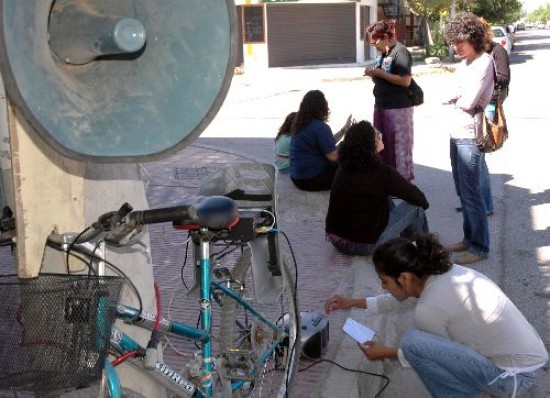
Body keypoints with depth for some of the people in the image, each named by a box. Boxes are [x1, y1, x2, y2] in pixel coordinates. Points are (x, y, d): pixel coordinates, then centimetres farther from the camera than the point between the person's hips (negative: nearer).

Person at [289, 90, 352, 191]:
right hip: (312, 179, -9)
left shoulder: (301, 124, 8)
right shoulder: (320, 127, -21)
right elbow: (333, 156, -21)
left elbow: (328, 144, 14)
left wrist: (344, 129, 13)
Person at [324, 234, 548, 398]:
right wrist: (354, 303, 24)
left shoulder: (430, 307, -22)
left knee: (413, 342, -18)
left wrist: (386, 353, 7)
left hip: (516, 377, -9)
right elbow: (404, 299, 22)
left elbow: (433, 354, -4)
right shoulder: (444, 273, 2)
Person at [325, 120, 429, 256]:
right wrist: (424, 203, 14)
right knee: (415, 206, 5)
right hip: (365, 246, -7)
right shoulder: (383, 172, -19)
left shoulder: (344, 168, 0)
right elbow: (418, 198, -7)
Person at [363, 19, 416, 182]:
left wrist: (379, 73, -19)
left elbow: (405, 81, -21)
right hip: (381, 106, 9)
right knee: (382, 145, 14)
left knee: (399, 145, -1)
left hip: (398, 108, -9)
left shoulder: (400, 52, -13)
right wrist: (374, 74, 0)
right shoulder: (383, 53, 12)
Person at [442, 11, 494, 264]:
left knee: (471, 193, -5)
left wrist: (456, 98, 0)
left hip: (470, 136, -9)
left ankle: (479, 247, 3)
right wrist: (460, 98, -7)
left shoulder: (484, 62, -12)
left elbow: (468, 101, -18)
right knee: (462, 191, 15)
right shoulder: (464, 63, 15)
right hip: (456, 134, 9)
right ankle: (469, 238, 26)